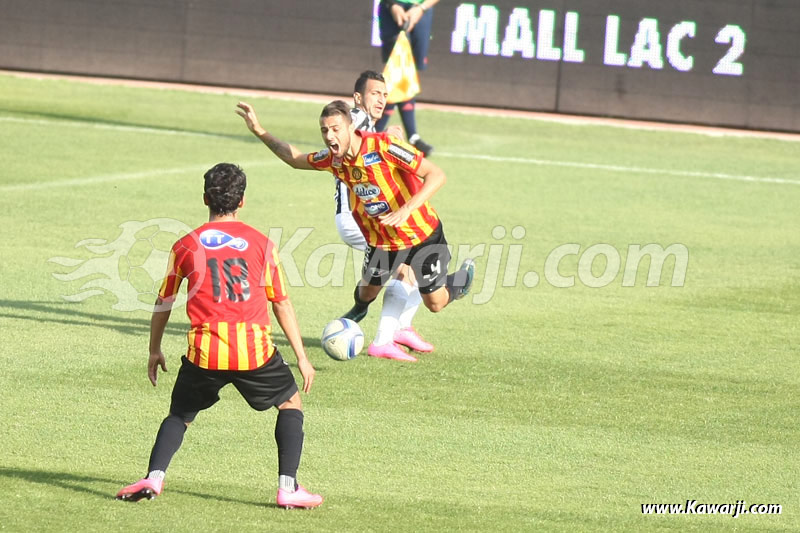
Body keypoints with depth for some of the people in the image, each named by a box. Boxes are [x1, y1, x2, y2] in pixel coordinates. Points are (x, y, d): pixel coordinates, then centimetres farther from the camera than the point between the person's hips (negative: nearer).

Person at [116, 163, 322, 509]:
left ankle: (154, 477, -2)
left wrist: (154, 351, 30)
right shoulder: (261, 243, 6)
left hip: (204, 353, 1)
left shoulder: (185, 246, 8)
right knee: (291, 403, 21)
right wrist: (301, 356, 15)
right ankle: (288, 487, 9)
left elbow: (163, 303, 16)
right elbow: (282, 303, 9)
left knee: (180, 415, 21)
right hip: (254, 351, -1)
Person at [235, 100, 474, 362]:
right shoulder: (333, 159, -12)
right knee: (367, 291, 17)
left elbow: (437, 175, -31)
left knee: (435, 303, 5)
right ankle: (357, 312, 54)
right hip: (381, 240, 5)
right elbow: (295, 159, 9)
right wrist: (259, 132, 1)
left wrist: (407, 209, -42)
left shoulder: (384, 146, -30)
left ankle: (463, 277, 38)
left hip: (423, 234, -5)